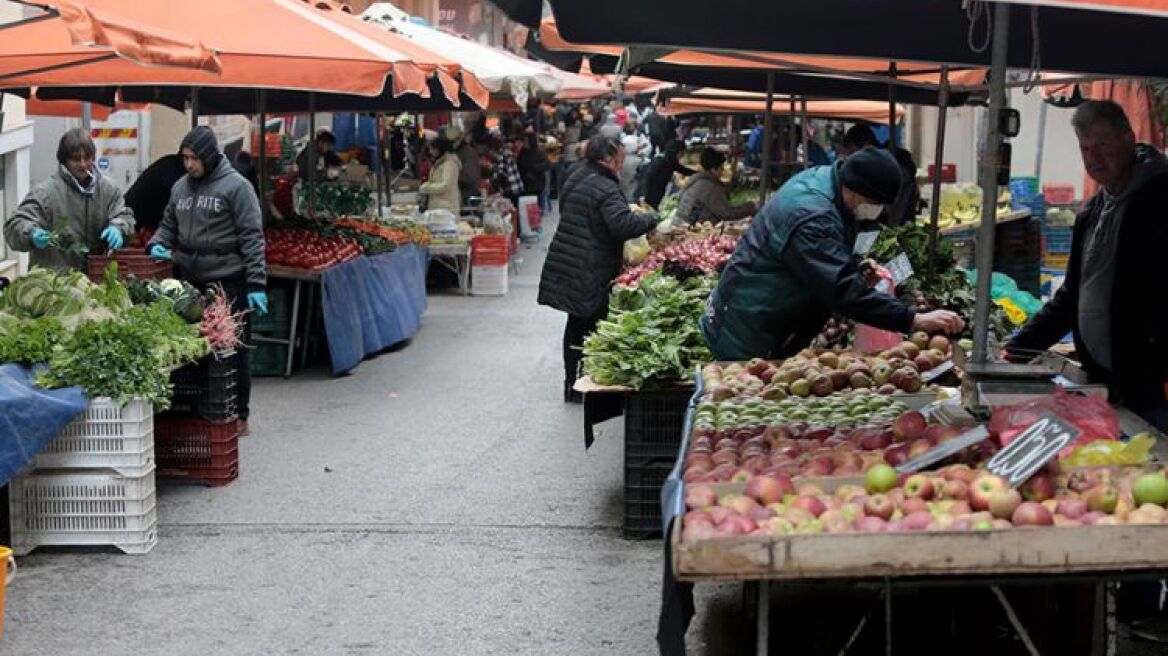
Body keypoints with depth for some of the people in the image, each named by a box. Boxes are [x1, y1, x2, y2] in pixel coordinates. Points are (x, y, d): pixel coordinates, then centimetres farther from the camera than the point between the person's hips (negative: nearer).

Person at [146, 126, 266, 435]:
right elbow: (168, 225, 26)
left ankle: (238, 414, 11)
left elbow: (252, 237, -7)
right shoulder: (180, 187, 13)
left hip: (228, 282, -5)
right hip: (189, 282, 6)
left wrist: (256, 283, -12)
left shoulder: (236, 186, -5)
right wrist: (157, 245, 3)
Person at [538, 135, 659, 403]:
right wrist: (650, 218, -11)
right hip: (591, 274, -9)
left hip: (565, 267, 9)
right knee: (592, 327, 1)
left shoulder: (575, 180, 12)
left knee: (576, 323, 16)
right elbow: (624, 224, -30)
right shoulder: (604, 189, -19)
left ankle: (571, 384, 22)